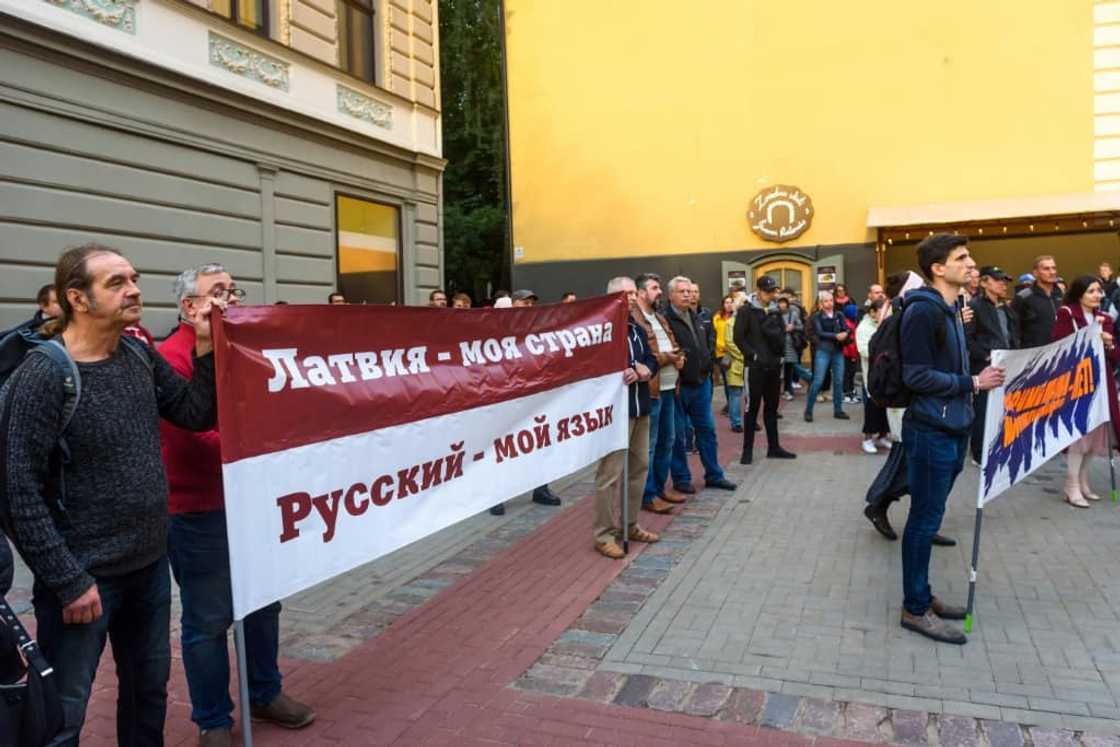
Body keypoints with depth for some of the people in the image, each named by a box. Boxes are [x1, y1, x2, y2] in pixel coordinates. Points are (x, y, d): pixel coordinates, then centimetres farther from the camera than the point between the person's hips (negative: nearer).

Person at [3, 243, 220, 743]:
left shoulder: (140, 356, 2)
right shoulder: (43, 373, -17)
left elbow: (198, 415, 6)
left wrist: (207, 348, -7)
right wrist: (68, 580, -17)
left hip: (150, 564, 6)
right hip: (83, 574, -6)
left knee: (149, 689, 21)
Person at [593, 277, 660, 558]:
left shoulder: (638, 330, 18)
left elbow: (651, 359, 22)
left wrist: (646, 369, 0)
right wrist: (620, 374, -24)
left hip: (640, 408, 9)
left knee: (639, 467, 15)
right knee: (610, 473, -6)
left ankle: (629, 525, 28)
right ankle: (604, 535, 2)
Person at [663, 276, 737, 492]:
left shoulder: (696, 318, 14)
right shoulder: (665, 319, -14)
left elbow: (708, 343, 24)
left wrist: (707, 365, 14)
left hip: (701, 383, 8)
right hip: (678, 385, -8)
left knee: (707, 429, 14)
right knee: (677, 435, 4)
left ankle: (714, 475, 25)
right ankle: (681, 478, 16)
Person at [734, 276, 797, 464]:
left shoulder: (775, 311, 12)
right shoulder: (746, 310, -6)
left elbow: (782, 334, 15)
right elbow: (739, 337, -10)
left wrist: (780, 354, 0)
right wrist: (753, 355, -14)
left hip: (774, 365, 6)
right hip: (755, 366, -5)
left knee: (772, 408, 12)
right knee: (752, 408, -1)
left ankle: (773, 447, 19)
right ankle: (748, 450, 5)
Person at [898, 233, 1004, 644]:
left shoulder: (950, 310, 14)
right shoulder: (923, 310, -16)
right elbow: (917, 376, -21)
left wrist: (983, 376, 10)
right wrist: (972, 383, -16)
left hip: (952, 429, 9)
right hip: (931, 432, -9)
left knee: (929, 517, 16)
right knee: (925, 520, -1)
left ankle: (921, 596, 27)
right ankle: (915, 609, 10)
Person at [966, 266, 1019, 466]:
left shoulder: (1006, 308, 18)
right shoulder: (974, 306, -8)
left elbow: (1013, 336, 23)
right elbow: (966, 338, -15)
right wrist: (985, 355, -17)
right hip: (984, 367, -8)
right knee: (983, 411, -2)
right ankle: (980, 455, 7)